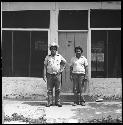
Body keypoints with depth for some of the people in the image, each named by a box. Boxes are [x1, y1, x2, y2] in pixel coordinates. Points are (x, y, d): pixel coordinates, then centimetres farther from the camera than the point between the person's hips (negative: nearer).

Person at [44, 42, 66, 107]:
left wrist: (62, 69, 10)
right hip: (50, 75, 0)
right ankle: (50, 102, 5)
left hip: (57, 75, 0)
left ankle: (58, 102, 8)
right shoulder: (47, 57, 4)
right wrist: (44, 75, -4)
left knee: (58, 89, 2)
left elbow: (64, 62, 22)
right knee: (49, 89, 0)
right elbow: (45, 66, 4)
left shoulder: (59, 56, 6)